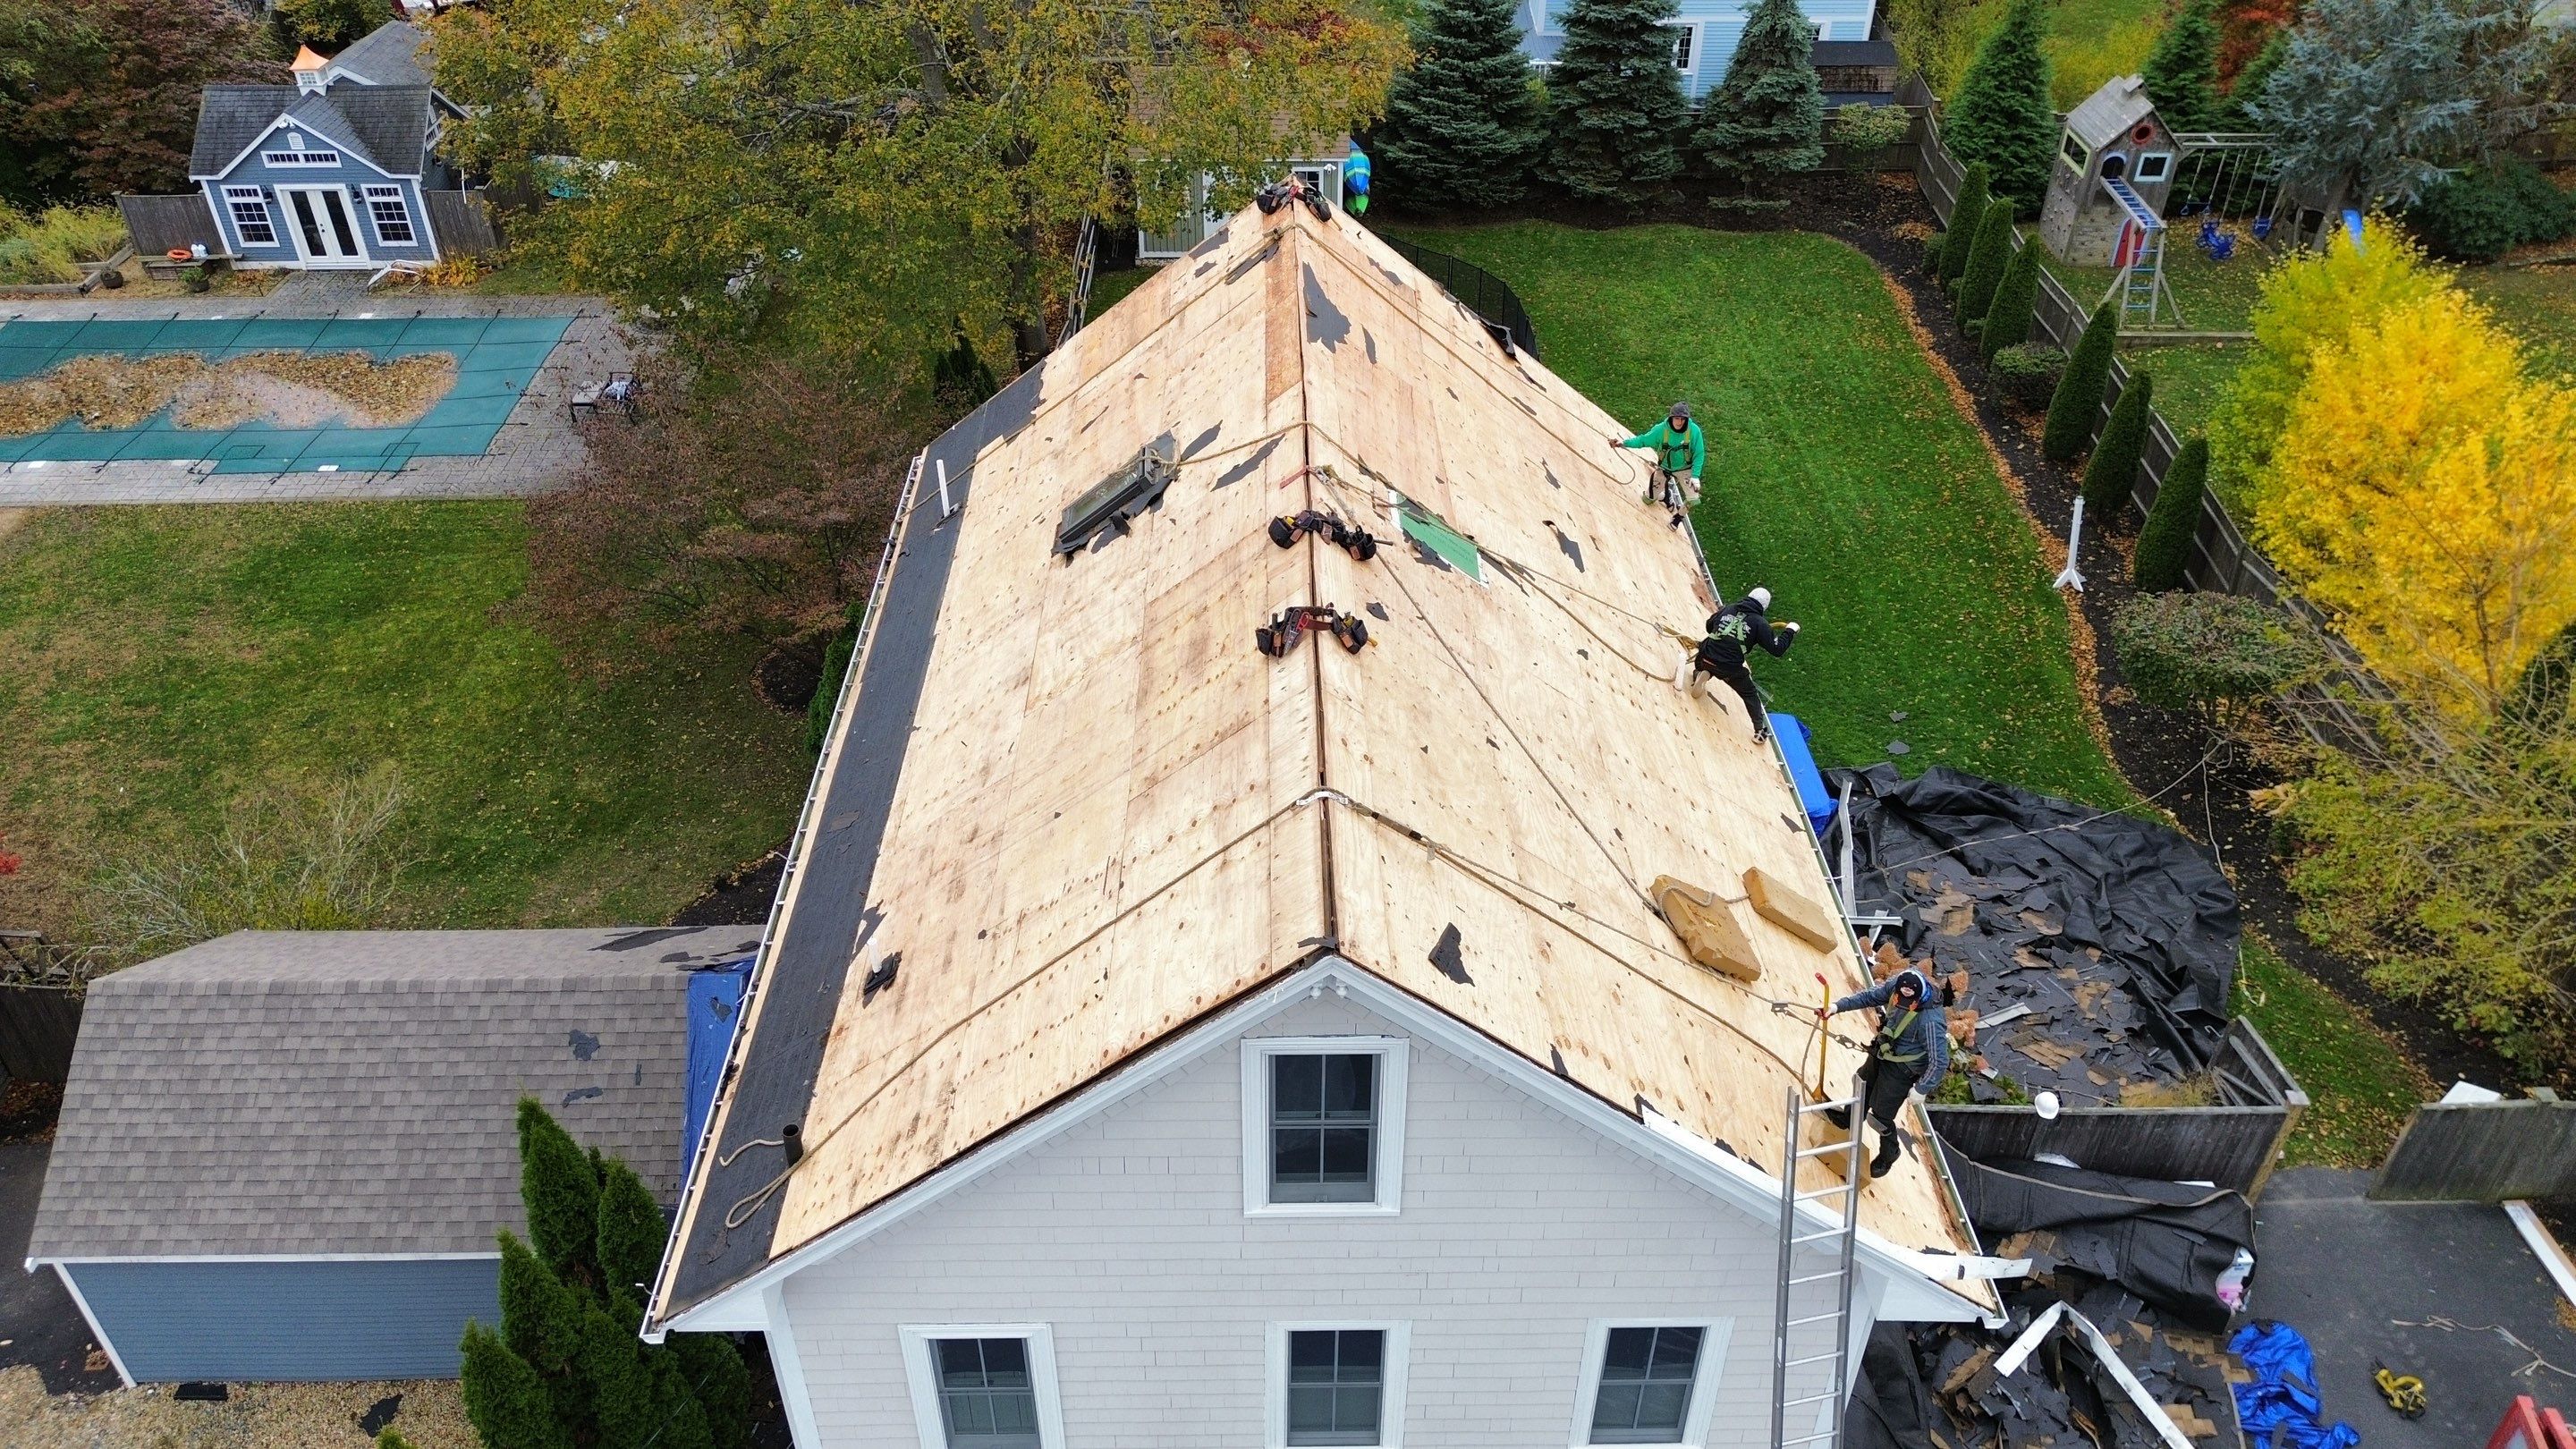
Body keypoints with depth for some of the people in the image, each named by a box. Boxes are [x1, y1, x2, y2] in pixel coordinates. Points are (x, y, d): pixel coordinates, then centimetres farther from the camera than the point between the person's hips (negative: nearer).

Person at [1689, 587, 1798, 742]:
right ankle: (1760, 730, 18)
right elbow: (1777, 649, -7)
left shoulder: (1728, 609, 4)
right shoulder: (1759, 623, -9)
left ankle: (1699, 675, 14)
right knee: (1751, 695, 20)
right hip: (1730, 669, -3)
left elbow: (1709, 625, 21)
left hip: (1706, 658, 3)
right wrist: (1790, 631, 6)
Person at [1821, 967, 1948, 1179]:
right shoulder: (1896, 985, -21)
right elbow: (1870, 996, -2)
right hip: (1882, 1054, 7)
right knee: (1863, 1084, 31)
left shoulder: (1930, 1021, -39)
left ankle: (1889, 1154, 38)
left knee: (1880, 1115, 7)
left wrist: (1921, 1089, -21)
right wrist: (1837, 1007, -10)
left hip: (1900, 1071, -7)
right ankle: (1849, 1118, 62)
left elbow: (1940, 1062, -31)